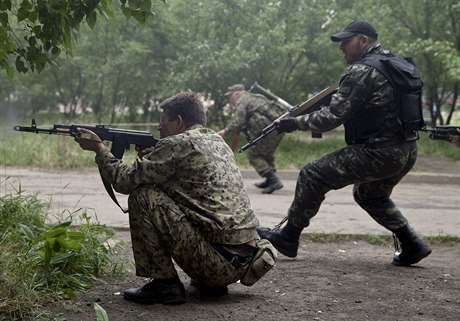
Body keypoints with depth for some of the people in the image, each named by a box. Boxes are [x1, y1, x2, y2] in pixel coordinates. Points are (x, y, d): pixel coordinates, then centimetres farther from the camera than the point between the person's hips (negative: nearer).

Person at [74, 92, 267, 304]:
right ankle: (208, 283, 20)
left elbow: (125, 181, -3)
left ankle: (164, 284, -2)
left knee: (142, 196, -6)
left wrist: (99, 148, 11)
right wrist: (151, 158, 17)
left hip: (219, 260, -9)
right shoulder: (217, 142, 18)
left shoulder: (177, 144, -7)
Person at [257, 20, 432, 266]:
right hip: (406, 152, 9)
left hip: (379, 152, -9)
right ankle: (411, 244, 21)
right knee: (369, 195, 30)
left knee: (312, 176, 0)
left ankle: (288, 236, 9)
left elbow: (331, 117, -15)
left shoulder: (360, 72, -13)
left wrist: (295, 122, -4)